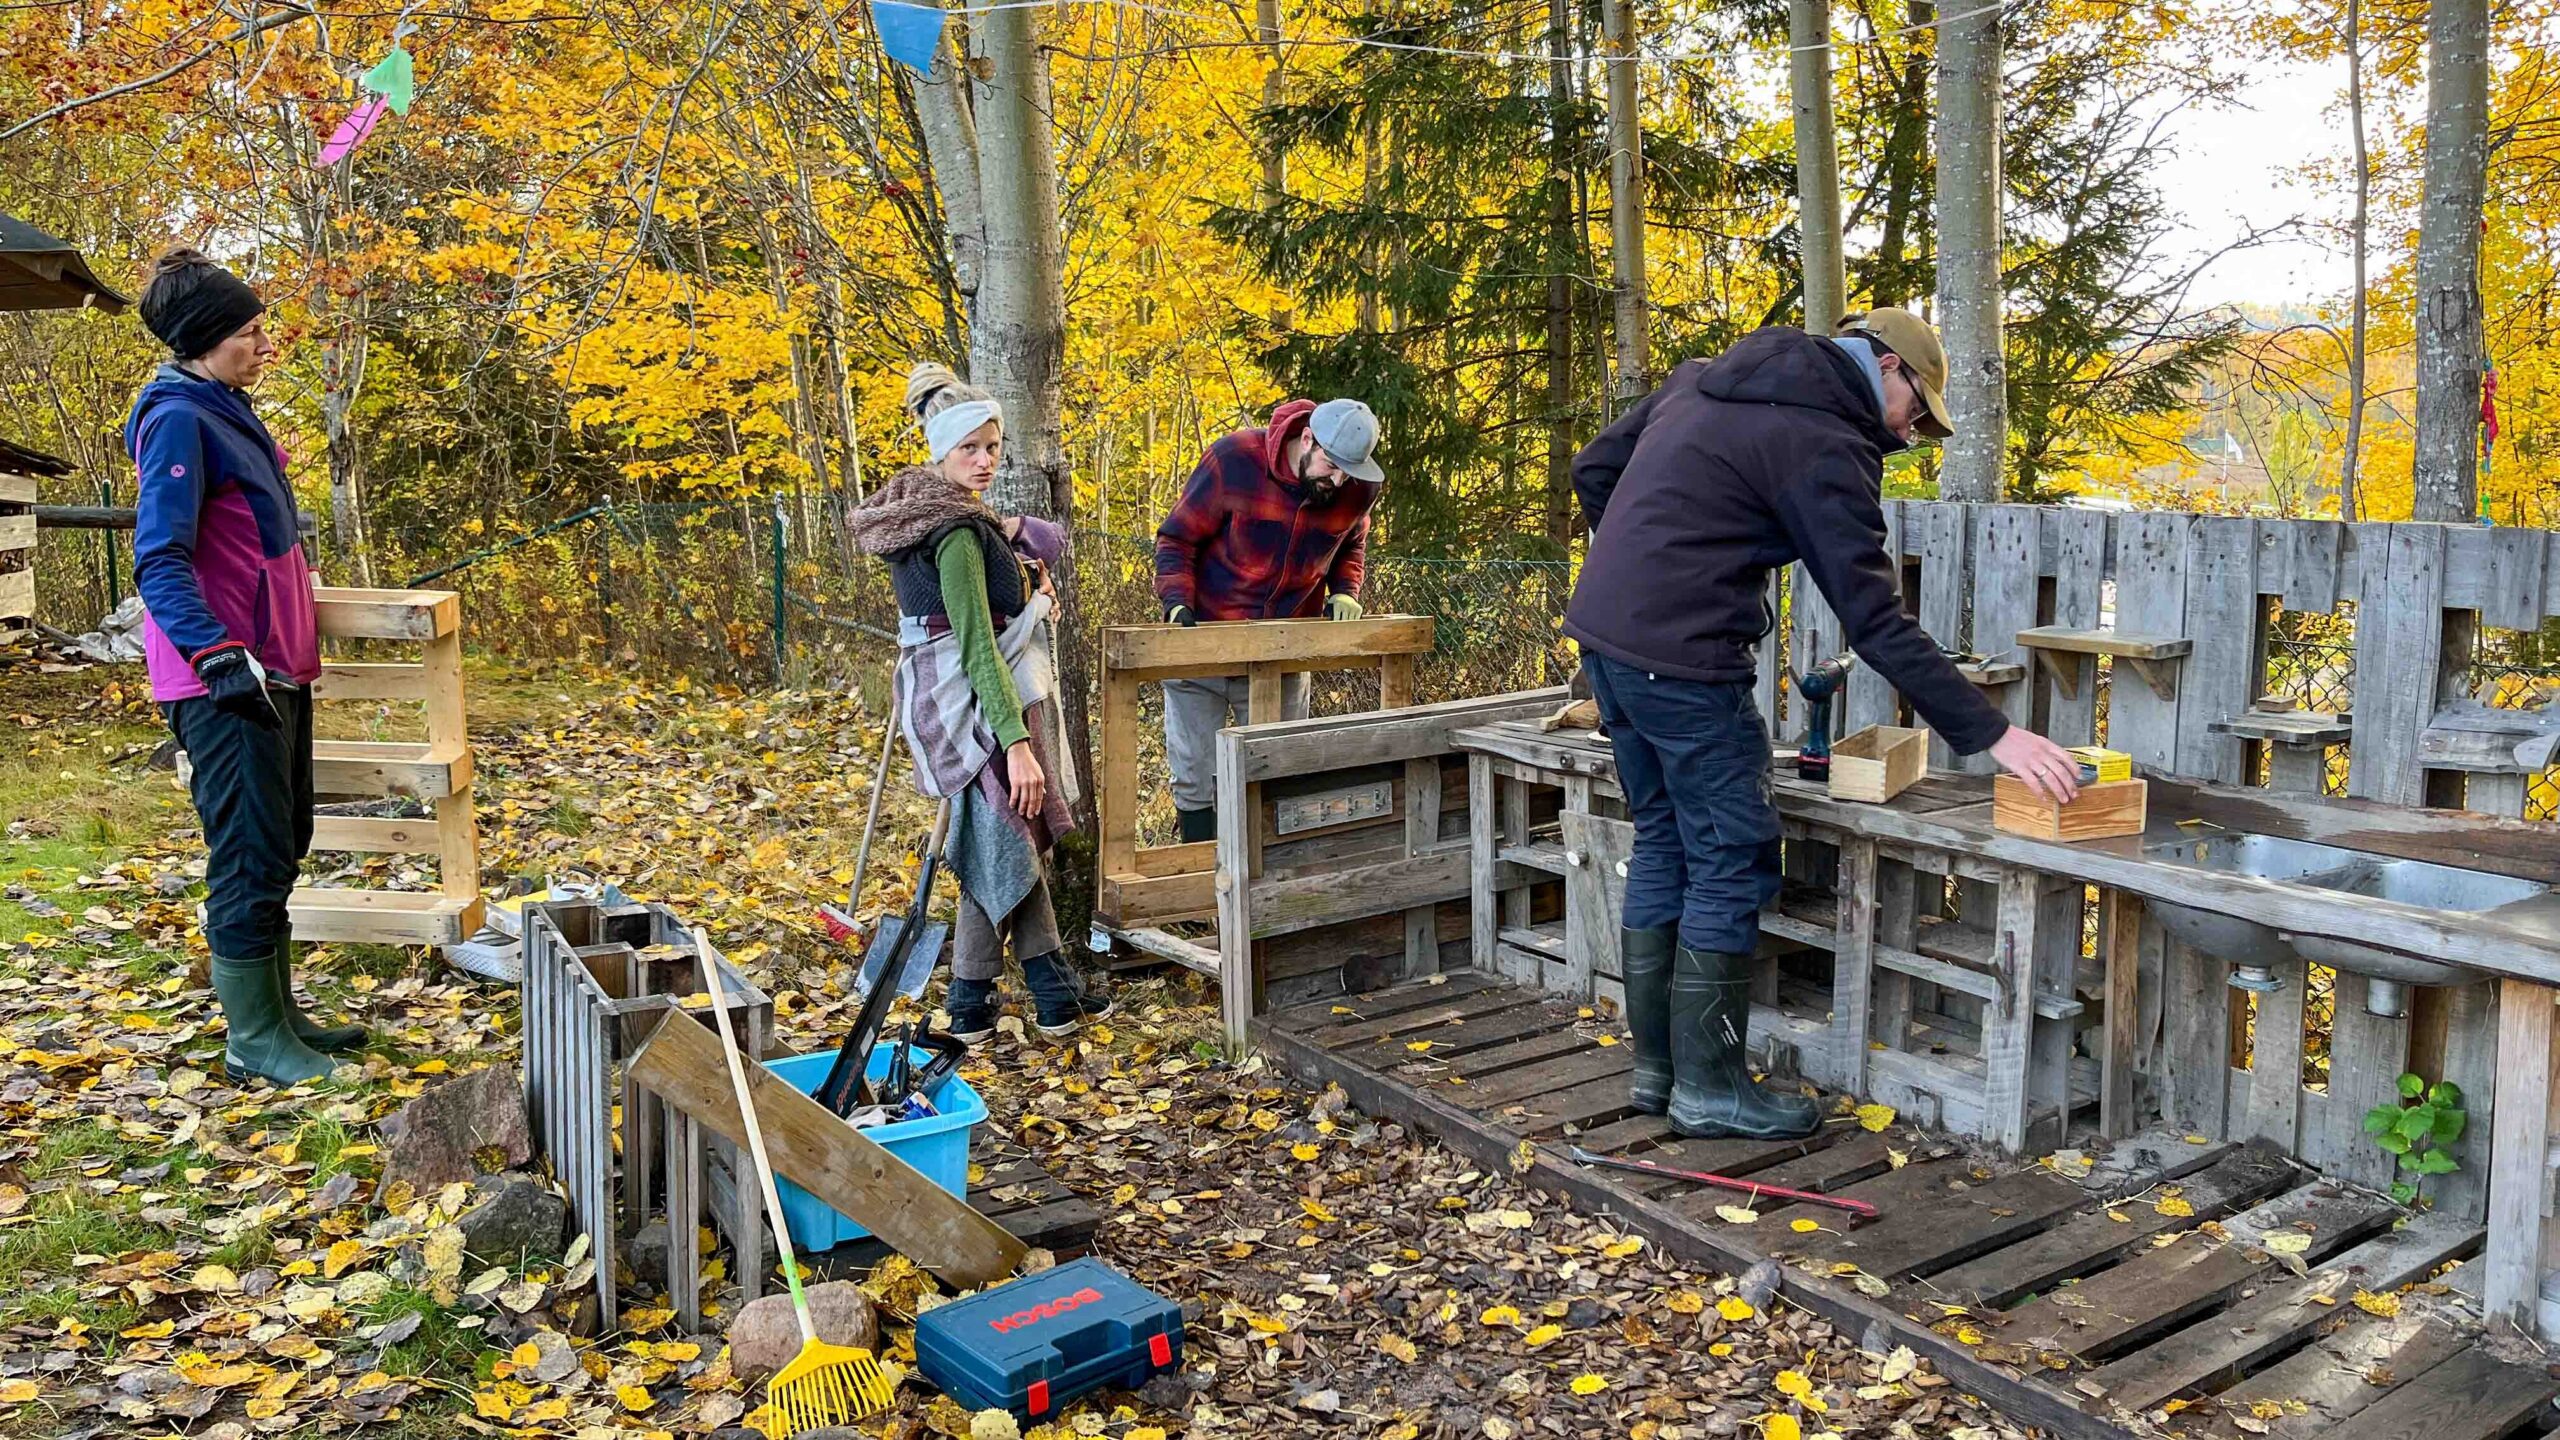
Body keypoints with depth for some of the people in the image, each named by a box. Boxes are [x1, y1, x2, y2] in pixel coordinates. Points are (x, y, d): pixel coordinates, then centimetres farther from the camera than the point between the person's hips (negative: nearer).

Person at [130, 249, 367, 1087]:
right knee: (251, 858, -4)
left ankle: (278, 1014, 25)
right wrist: (220, 656, -32)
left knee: (281, 850, 15)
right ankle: (252, 1038, 6)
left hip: (275, 667, 10)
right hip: (225, 680, -10)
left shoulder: (226, 412, 14)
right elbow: (159, 560, -21)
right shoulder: (178, 420, -13)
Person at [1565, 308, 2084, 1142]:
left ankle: (1656, 1065, 24)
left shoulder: (1703, 381, 15)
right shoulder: (1823, 447, -10)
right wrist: (1991, 735, -12)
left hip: (1602, 630, 9)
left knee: (1663, 844, 17)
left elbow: (1592, 471, 19)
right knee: (1732, 861, 2)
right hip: (1682, 659, -9)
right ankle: (1708, 1087, 10)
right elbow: (1875, 623, -14)